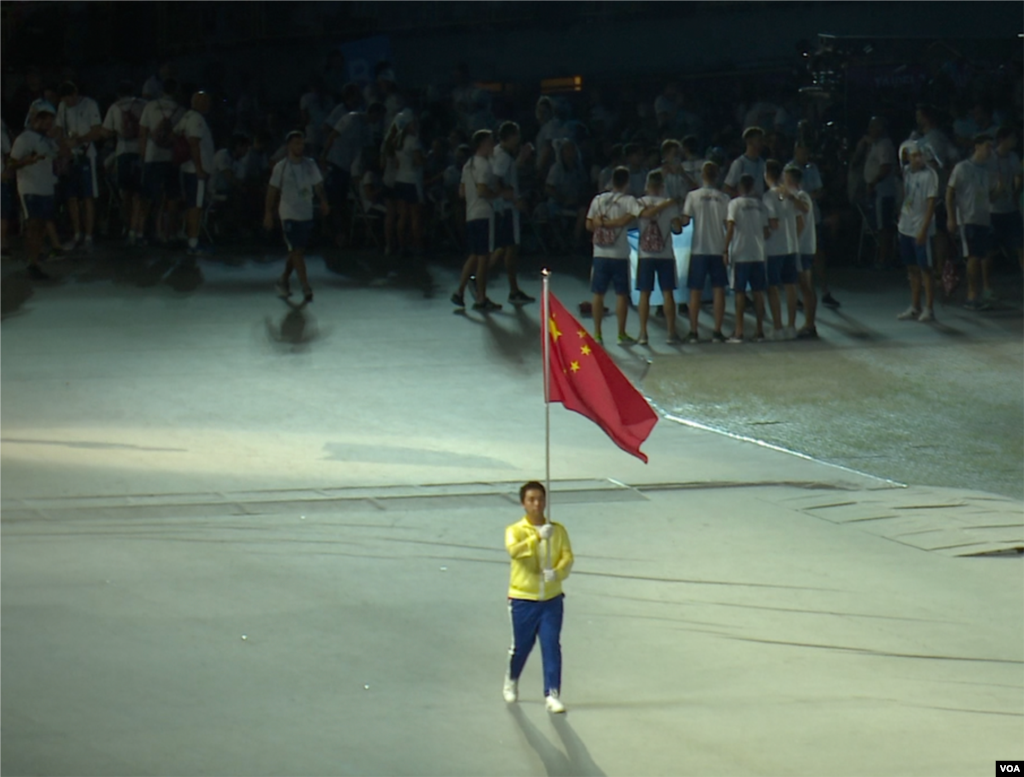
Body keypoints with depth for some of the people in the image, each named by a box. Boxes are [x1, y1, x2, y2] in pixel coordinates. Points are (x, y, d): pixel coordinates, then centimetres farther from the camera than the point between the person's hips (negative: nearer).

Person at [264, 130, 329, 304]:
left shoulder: (310, 164, 7)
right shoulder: (281, 167, -4)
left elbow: (318, 185, 9)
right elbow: (272, 191, 0)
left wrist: (323, 201, -5)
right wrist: (268, 213, -1)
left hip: (307, 214, 4)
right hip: (289, 215, -4)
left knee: (296, 251, 10)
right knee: (297, 251, -10)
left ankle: (283, 281, 27)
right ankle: (306, 288, -11)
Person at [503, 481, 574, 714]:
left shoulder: (558, 530, 1)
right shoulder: (515, 530, -8)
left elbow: (568, 557, -6)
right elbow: (514, 551, -28)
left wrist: (557, 572, -26)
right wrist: (538, 537, -39)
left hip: (552, 598, 2)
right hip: (523, 599, -2)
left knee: (552, 646, -5)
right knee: (521, 645, 10)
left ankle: (552, 694, 0)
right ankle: (511, 681, 38)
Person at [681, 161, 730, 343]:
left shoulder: (693, 196, -5)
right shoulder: (723, 198, 0)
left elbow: (685, 221, -8)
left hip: (698, 249, -1)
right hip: (718, 249, 1)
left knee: (695, 291, 5)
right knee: (718, 289, 4)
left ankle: (693, 332, 3)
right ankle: (717, 332, -1)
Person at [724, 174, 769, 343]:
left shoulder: (735, 203, -5)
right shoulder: (760, 205, 8)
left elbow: (730, 227, -14)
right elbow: (766, 232, 8)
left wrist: (726, 249, -10)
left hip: (741, 254, -4)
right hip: (758, 254, 4)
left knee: (740, 292, -1)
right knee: (758, 292, 7)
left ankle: (739, 332, -4)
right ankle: (760, 331, 7)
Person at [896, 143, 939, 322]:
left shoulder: (929, 175, -12)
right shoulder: (907, 172, 7)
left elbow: (931, 203, -15)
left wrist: (924, 229, -19)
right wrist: (900, 218, 13)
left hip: (920, 230, -7)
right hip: (906, 227, 7)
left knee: (925, 269, -3)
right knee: (912, 268, 12)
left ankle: (929, 309, 1)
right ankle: (915, 308, 19)